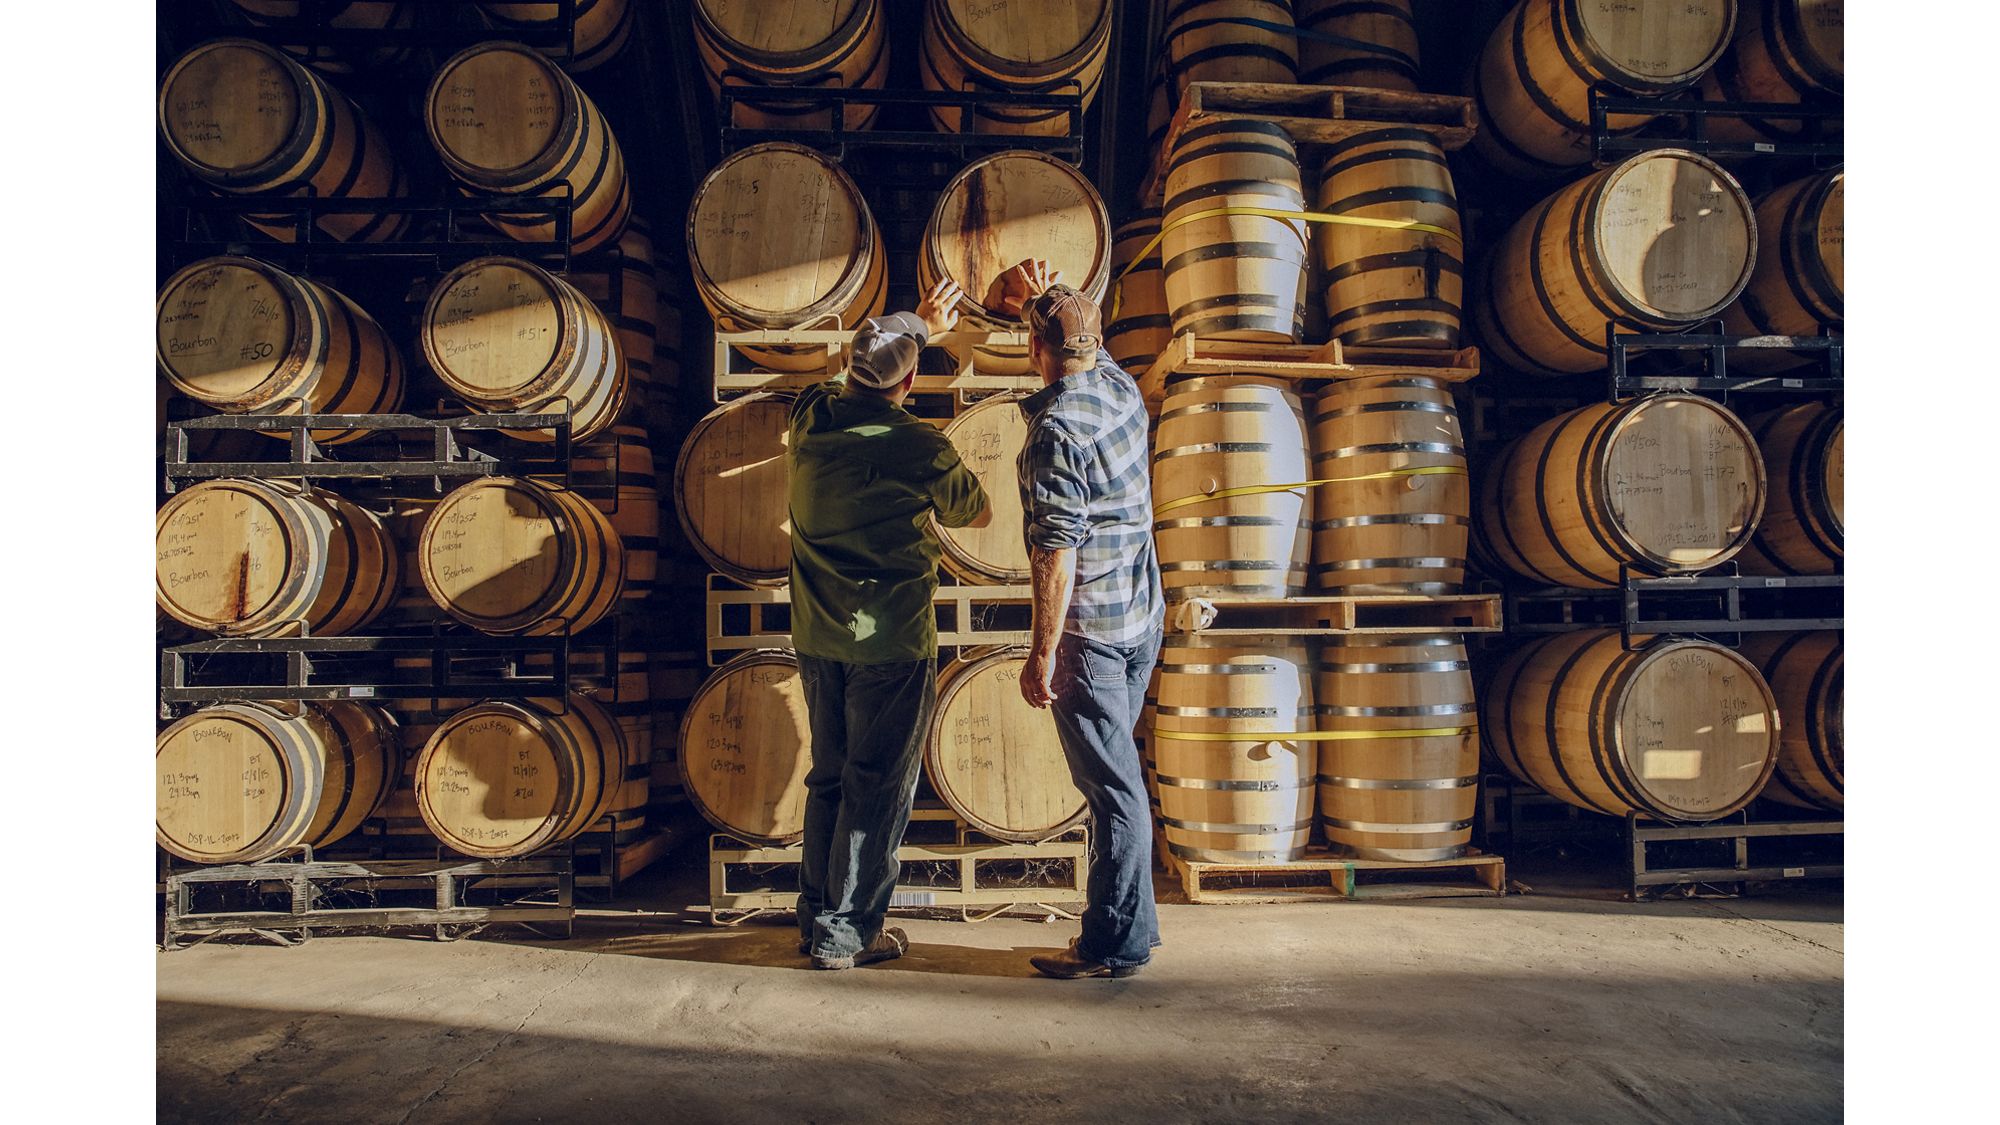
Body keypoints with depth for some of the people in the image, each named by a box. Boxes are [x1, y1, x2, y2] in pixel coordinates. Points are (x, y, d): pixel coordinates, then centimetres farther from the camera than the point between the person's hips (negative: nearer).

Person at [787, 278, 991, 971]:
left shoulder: (810, 418, 0)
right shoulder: (918, 447, -15)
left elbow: (857, 374, 24)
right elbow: (978, 514, 2)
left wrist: (915, 327, 34)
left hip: (818, 638, 6)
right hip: (891, 643, -6)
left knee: (829, 779, 19)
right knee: (878, 790, 6)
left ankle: (816, 915, 28)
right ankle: (846, 933, 13)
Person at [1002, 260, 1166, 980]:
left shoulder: (1056, 430, -19)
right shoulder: (1123, 390, 4)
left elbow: (1057, 554, -22)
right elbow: (1087, 344, 31)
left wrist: (1042, 653, -18)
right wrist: (1044, 299, 31)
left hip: (1088, 631, -9)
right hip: (1142, 621, 9)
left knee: (1112, 785, -1)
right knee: (1113, 777, 18)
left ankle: (1117, 944, 11)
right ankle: (1123, 920, 29)